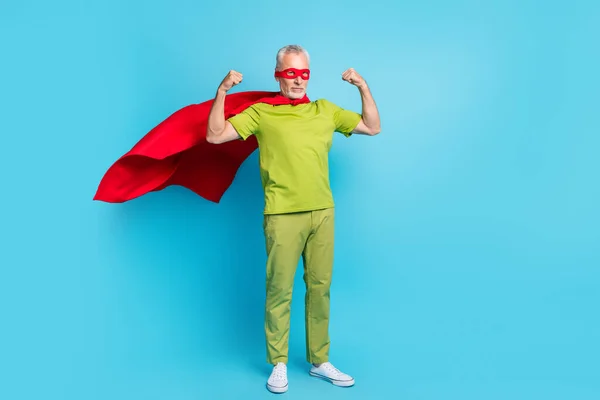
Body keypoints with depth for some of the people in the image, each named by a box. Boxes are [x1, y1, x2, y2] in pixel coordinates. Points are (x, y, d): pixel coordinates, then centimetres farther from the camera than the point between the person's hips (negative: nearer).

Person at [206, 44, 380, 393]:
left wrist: (363, 87, 10)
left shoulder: (325, 110, 16)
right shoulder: (261, 113, 6)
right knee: (280, 290, 0)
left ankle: (320, 361, 21)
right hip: (283, 215, -3)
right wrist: (222, 92, -7)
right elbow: (215, 136, 0)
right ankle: (279, 364, 15)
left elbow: (373, 127, 18)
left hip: (322, 212, 3)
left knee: (320, 288, 8)